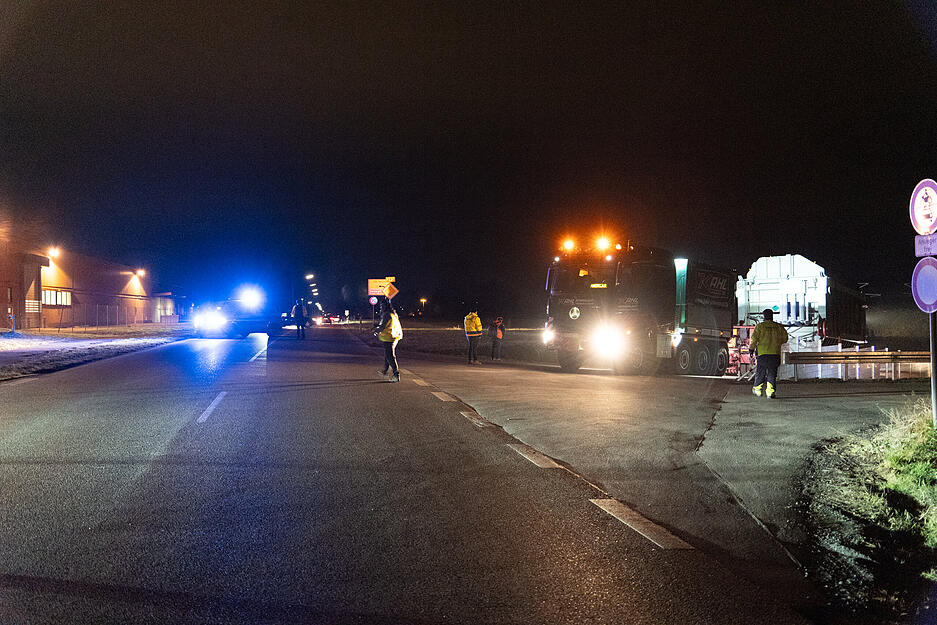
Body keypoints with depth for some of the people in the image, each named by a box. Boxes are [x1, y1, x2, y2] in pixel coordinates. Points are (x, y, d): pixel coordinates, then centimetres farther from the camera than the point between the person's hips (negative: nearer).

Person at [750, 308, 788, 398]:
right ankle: (770, 392, -2)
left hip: (762, 353, -2)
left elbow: (754, 339, -8)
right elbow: (785, 338, 12)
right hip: (775, 353, 2)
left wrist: (751, 348, 3)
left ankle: (757, 390, 20)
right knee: (772, 374, 5)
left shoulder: (759, 326, -3)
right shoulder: (779, 327, 6)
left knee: (760, 372, 10)